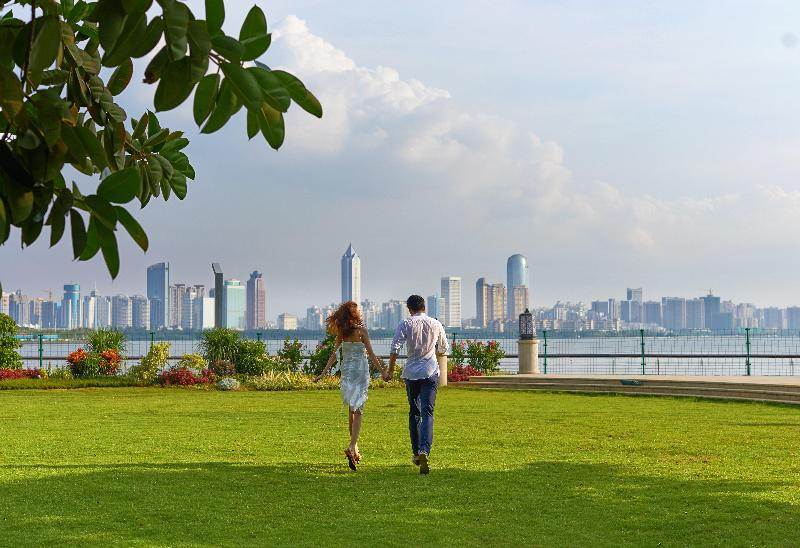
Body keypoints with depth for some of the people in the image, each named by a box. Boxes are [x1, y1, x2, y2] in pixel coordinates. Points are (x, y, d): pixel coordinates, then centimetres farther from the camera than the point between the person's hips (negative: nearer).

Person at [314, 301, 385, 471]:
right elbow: (370, 354, -8)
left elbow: (334, 354, 2)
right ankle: (352, 447, -20)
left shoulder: (341, 332, 3)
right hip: (361, 370, -5)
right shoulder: (361, 330, -9)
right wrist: (382, 370, -1)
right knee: (357, 410, -5)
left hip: (346, 370, 5)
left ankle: (354, 447, 22)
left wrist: (323, 373, 6)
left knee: (351, 409, 16)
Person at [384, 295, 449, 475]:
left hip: (411, 372, 0)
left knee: (414, 413, 15)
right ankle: (424, 451, -26)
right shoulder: (436, 324, 5)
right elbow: (444, 349, 16)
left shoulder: (406, 325, -1)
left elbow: (395, 348, -9)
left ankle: (416, 453, 21)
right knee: (427, 413, -7)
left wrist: (390, 371, -1)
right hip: (431, 372, 0)